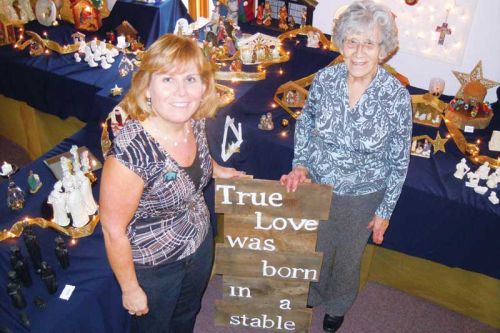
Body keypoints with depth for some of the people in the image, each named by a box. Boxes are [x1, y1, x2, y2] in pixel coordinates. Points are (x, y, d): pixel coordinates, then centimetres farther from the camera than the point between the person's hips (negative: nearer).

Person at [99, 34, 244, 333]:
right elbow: (114, 231, -25)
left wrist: (216, 169, 8)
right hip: (154, 265, -5)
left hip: (201, 244, 6)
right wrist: (130, 289, -15)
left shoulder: (195, 121, -17)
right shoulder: (131, 151, -37)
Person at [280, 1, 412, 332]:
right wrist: (300, 165, -10)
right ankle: (312, 293, 59)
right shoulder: (325, 79, -16)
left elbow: (399, 161, -12)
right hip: (317, 184, 2)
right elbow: (305, 124, 2)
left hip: (362, 197, -2)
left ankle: (338, 305, 55)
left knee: (348, 255, 23)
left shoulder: (397, 96, -23)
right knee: (315, 247, 26)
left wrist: (385, 210, -5)